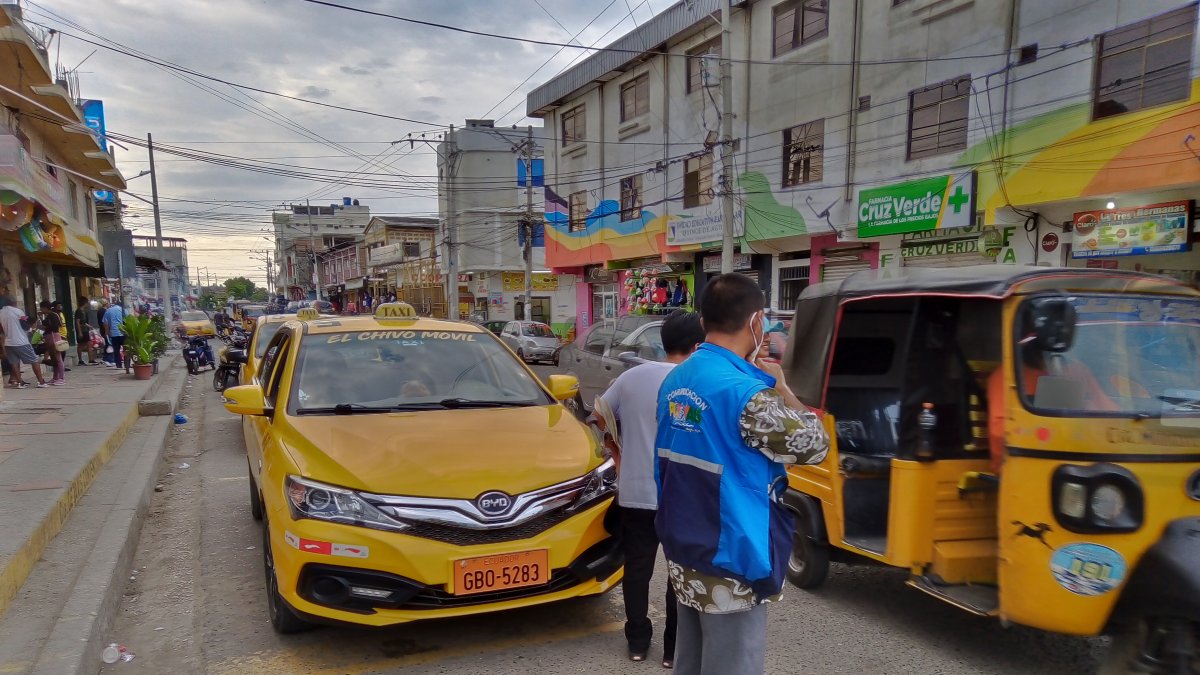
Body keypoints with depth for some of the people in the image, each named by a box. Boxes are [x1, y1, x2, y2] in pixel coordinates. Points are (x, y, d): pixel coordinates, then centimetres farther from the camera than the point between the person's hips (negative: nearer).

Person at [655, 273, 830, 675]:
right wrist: (779, 387, -2)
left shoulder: (675, 381, 3)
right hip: (729, 566, -8)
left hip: (683, 555, 8)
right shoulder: (745, 391, -22)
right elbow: (815, 445, -12)